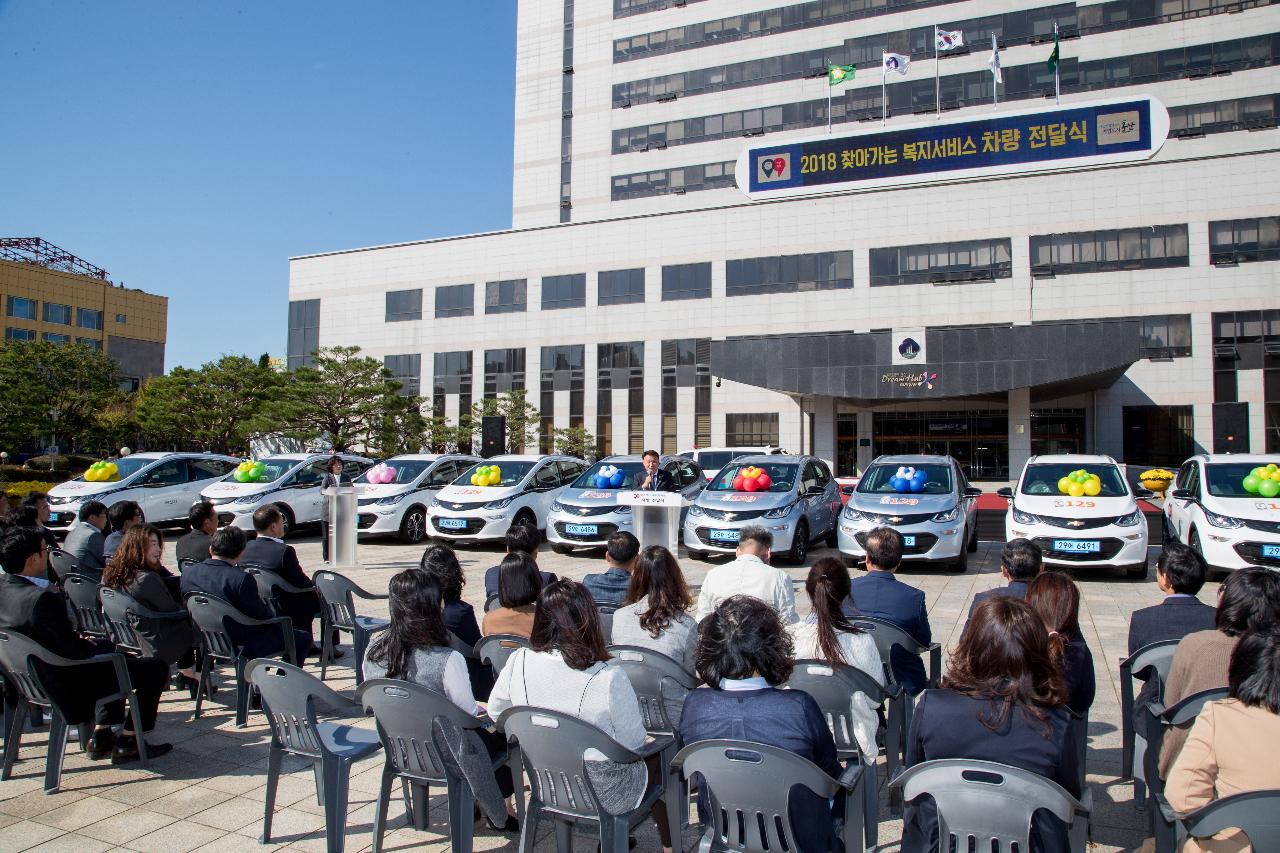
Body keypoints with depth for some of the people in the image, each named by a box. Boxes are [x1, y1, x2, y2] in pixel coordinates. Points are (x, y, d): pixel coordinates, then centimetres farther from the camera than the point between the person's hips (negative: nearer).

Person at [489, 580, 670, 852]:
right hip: (605, 797, -5)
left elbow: (495, 712, 3)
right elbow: (634, 743, -16)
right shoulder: (608, 678, -29)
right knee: (659, 759, 24)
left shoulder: (518, 662, -16)